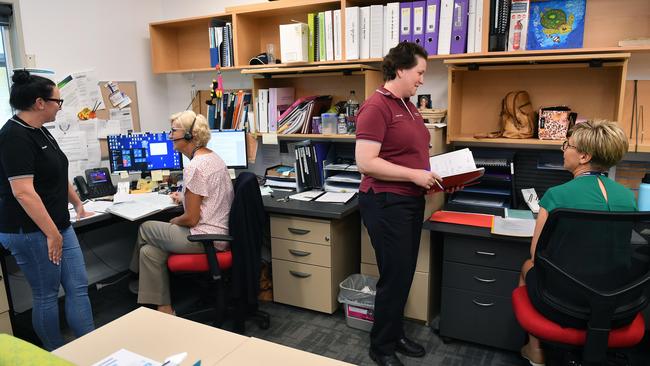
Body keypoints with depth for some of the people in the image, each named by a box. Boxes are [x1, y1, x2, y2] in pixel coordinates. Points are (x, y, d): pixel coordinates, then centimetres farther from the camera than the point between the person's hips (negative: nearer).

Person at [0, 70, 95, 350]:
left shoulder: (39, 132, 11)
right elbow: (23, 192, -25)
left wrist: (78, 204, 30)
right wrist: (51, 234, -23)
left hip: (59, 225, 9)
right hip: (31, 232, -9)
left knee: (78, 287, 8)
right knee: (46, 295, 5)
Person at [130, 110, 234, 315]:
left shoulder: (195, 167, -21)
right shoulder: (213, 157, 10)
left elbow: (191, 219, -18)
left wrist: (173, 221, 1)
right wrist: (184, 198, 17)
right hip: (220, 233, 9)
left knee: (146, 229, 11)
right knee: (150, 250, 12)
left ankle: (140, 278, 38)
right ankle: (164, 309, 19)